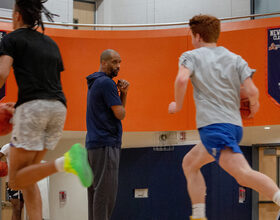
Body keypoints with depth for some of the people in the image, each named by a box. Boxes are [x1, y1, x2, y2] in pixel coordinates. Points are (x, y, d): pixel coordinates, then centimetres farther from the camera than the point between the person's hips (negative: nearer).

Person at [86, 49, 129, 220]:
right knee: (106, 190, -12)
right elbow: (120, 114, -13)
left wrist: (123, 93, 4)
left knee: (95, 190, 9)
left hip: (93, 143, 10)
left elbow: (119, 109, 21)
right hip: (106, 143, -10)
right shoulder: (106, 83, -11)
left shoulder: (95, 83, 21)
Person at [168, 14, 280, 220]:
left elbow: (182, 79, -14)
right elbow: (252, 91, 2)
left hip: (212, 124, -7)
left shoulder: (191, 56, 7)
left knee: (243, 173, -15)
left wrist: (177, 105, 1)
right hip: (235, 124, 7)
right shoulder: (236, 59, 16)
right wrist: (254, 105, 23)